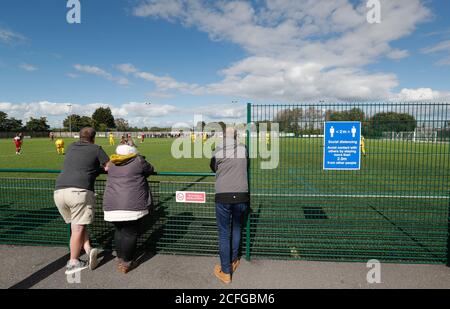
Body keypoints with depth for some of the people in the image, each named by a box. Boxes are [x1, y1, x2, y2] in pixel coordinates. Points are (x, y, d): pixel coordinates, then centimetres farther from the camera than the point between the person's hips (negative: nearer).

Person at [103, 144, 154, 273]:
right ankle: (126, 263, 15)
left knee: (119, 230, 21)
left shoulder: (112, 164, 16)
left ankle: (120, 259, 33)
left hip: (112, 205, 5)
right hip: (132, 205, -5)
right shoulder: (138, 161, 2)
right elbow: (150, 170, 14)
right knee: (130, 233, 6)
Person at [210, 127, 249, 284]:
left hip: (223, 197, -2)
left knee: (224, 234, 9)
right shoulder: (243, 149, 1)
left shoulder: (217, 151, -4)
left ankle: (226, 272, 18)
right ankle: (234, 261, 37)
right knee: (236, 228, 23)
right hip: (241, 196, 2)